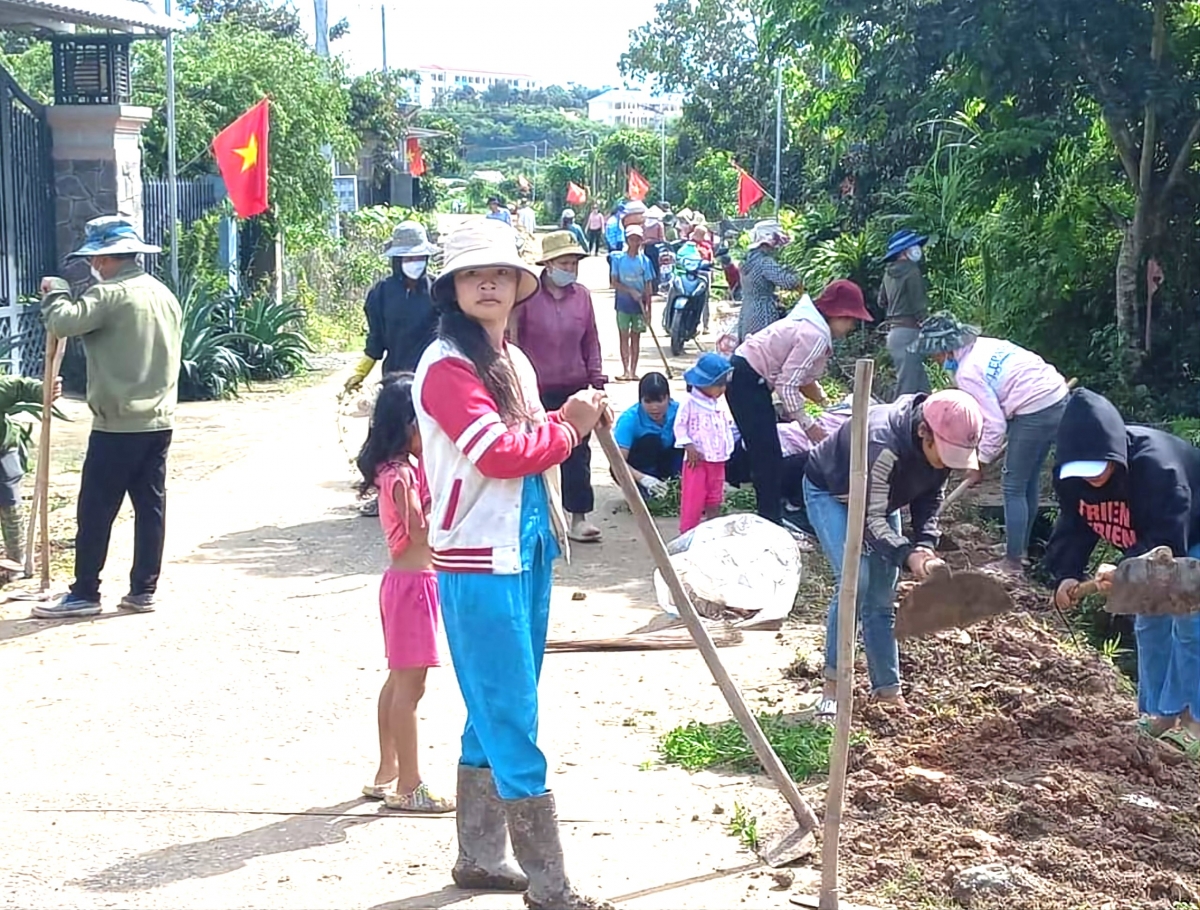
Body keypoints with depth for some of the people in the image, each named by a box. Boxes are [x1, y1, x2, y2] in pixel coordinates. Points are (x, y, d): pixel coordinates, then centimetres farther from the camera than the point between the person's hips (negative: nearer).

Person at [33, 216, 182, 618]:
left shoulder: (109, 295, -13)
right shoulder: (165, 295, 13)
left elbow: (63, 323, -24)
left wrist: (55, 294, -5)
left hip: (117, 424, -8)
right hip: (159, 421, 8)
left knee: (95, 511, 0)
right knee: (151, 506, 8)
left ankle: (84, 594, 5)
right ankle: (143, 591, 12)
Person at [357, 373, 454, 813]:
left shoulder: (408, 468, 10)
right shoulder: (401, 475, -19)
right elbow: (423, 532, -22)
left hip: (409, 580, 10)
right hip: (413, 582, -10)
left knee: (398, 681, 16)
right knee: (410, 686, -5)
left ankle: (387, 774, 25)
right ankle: (408, 786, 1)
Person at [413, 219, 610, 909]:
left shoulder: (515, 361, 14)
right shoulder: (447, 365, -15)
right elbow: (498, 453, -23)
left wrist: (572, 420, 4)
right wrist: (567, 427, -9)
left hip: (528, 551, 9)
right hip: (479, 561, -9)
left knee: (496, 717, 17)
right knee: (514, 725, -5)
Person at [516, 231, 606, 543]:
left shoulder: (582, 296, 6)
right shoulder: (528, 296, -7)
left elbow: (591, 342, 13)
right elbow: (512, 341, -2)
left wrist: (597, 379, 6)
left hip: (575, 388, 3)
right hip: (537, 390, -3)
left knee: (577, 453, 2)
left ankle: (579, 517, 6)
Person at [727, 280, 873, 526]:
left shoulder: (811, 325, 10)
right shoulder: (815, 336, -21)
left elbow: (804, 378, 14)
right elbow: (787, 385, -23)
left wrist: (826, 402, 6)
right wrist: (809, 425, -17)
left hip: (747, 378, 11)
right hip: (747, 381, -11)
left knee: (763, 453, 14)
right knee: (768, 457, -8)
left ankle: (769, 519, 20)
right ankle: (771, 521, -5)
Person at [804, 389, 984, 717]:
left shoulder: (941, 446, -21)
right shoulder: (882, 445, -43)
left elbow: (930, 497, -6)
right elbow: (870, 520, -39)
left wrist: (926, 542, -23)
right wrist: (908, 556, -53)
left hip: (880, 498, 7)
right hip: (829, 492, -7)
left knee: (882, 599, 4)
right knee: (855, 578, -24)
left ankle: (887, 691, 10)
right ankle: (832, 687, -18)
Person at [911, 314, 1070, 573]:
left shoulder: (967, 373, -12)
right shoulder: (986, 345, 13)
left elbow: (994, 424, -13)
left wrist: (980, 464, 1)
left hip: (1035, 413, -9)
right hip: (1058, 398, 9)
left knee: (1013, 487, 3)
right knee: (1030, 480, 21)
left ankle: (1013, 562, 8)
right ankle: (1021, 547, 33)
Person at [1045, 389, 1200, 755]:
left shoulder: (1157, 465, -42)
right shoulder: (1073, 473, -21)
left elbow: (1169, 541, -42)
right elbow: (1073, 528, -15)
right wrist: (1066, 575, -30)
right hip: (1148, 543, 7)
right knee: (1149, 623, 8)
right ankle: (1158, 714, 18)